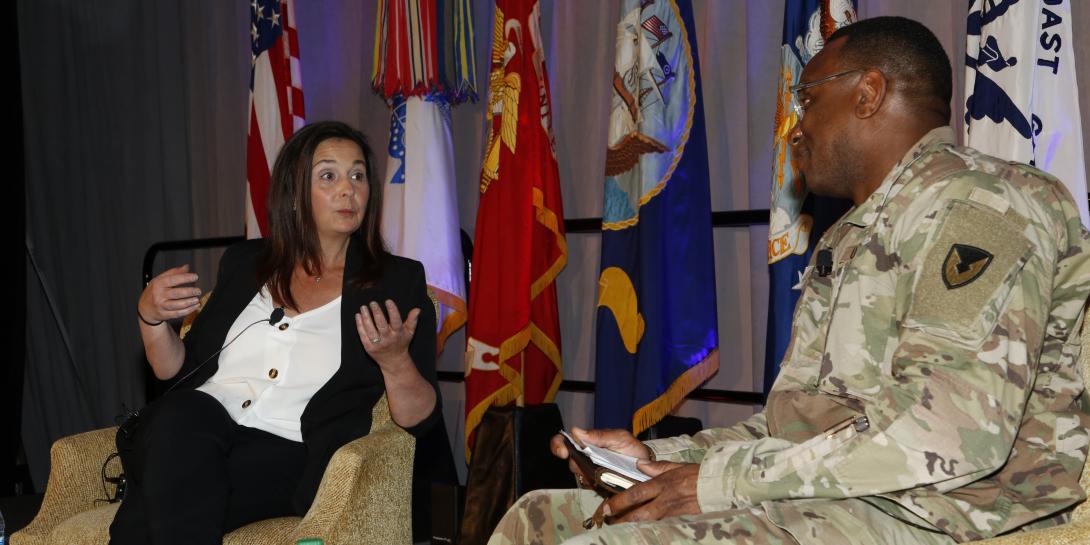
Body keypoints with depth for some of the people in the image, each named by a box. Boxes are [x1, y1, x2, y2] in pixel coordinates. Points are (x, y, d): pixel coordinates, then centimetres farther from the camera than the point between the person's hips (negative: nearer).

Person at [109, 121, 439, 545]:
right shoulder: (243, 263, 18)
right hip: (192, 431, 4)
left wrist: (395, 361, -20)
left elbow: (420, 421, 1)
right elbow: (178, 370, 21)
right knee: (182, 415, -34)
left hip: (286, 454, -4)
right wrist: (150, 316, 2)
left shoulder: (397, 281, 6)